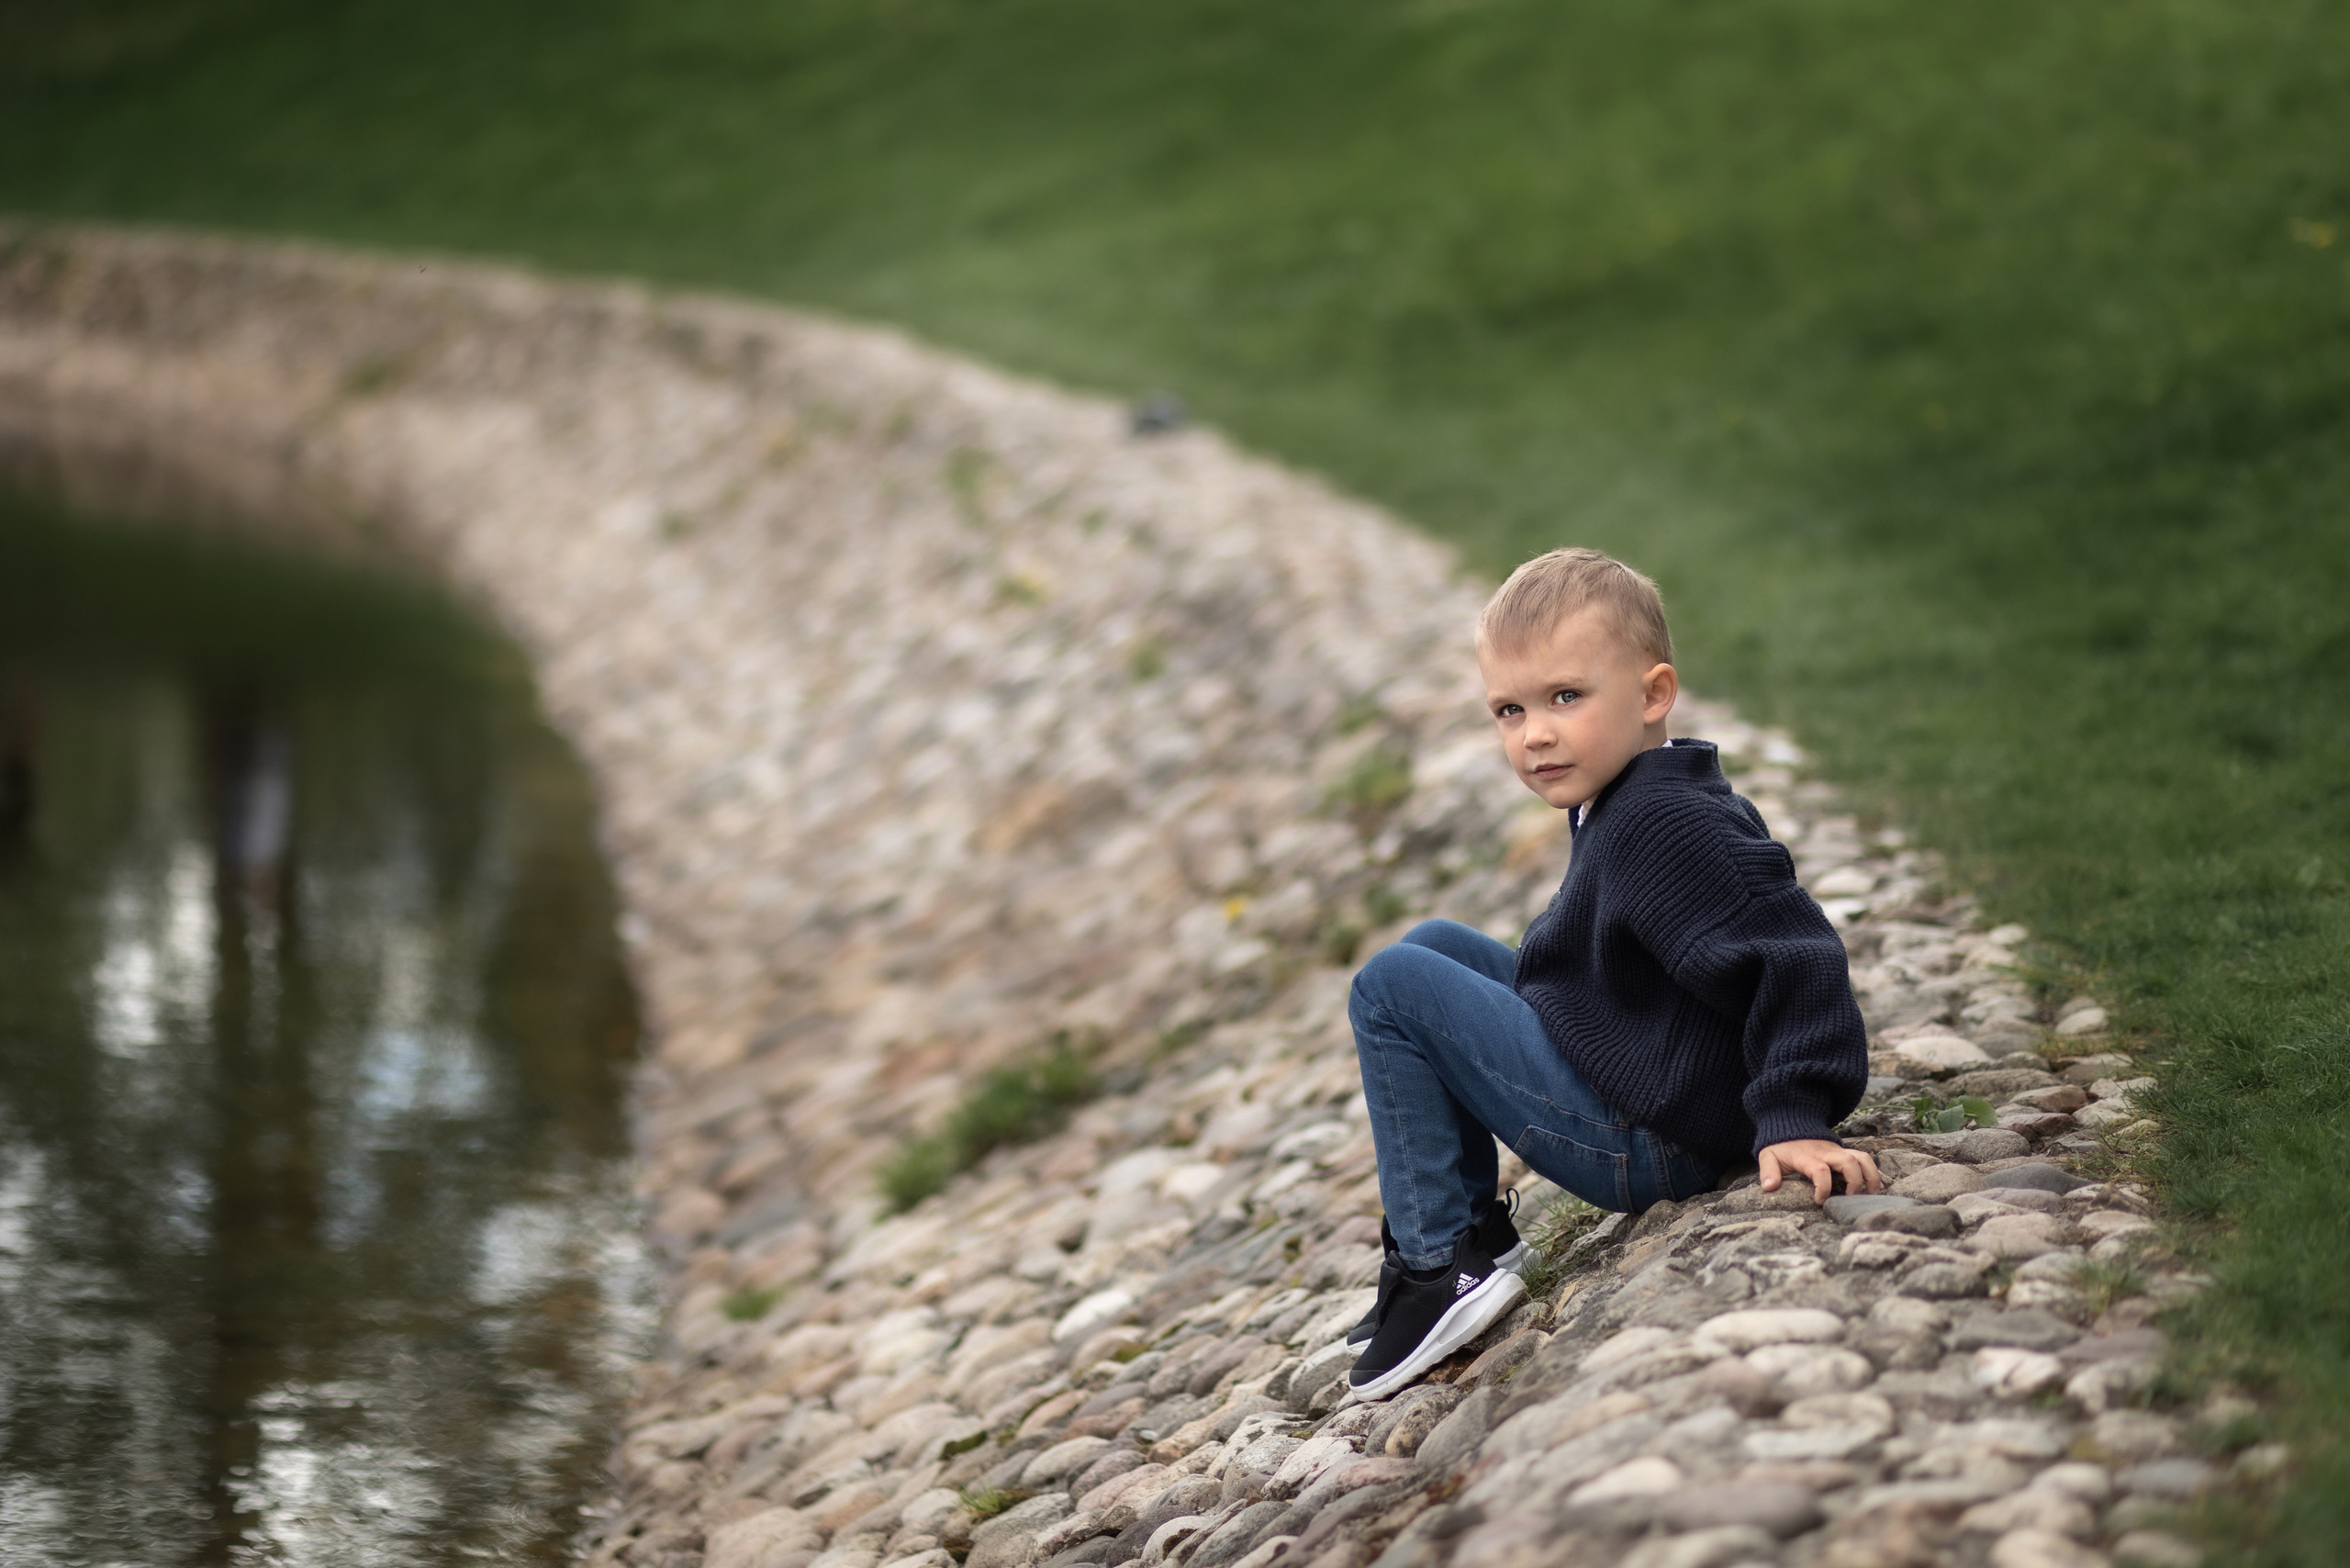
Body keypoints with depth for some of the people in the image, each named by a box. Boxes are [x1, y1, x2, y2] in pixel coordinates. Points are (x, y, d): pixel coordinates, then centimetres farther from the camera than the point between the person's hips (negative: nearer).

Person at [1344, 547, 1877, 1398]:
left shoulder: (1661, 825, -24)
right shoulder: (1639, 802, 8)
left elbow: (1790, 952, -29)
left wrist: (1792, 1120, -30)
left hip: (1640, 1143, -11)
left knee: (1391, 987, -8)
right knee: (1434, 945, 19)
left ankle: (1444, 1264, -6)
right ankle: (1472, 1225, 17)